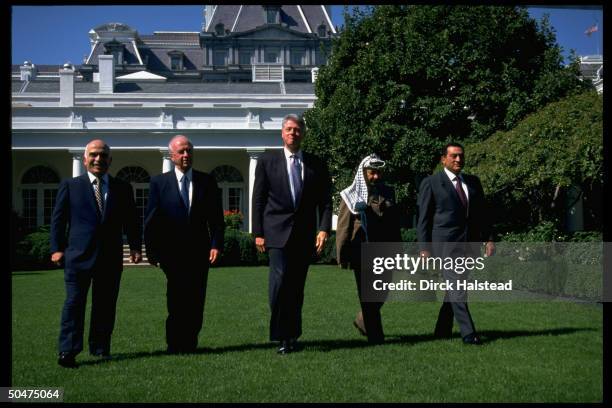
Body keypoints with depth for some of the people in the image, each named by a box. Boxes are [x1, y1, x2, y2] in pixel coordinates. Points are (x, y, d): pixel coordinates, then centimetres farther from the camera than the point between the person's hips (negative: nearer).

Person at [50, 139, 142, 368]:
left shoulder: (122, 188, 12)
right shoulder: (70, 186, 8)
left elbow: (131, 220, 12)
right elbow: (58, 219, 6)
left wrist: (135, 246, -1)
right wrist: (57, 248, -3)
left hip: (111, 257, 2)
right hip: (79, 254, -2)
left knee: (105, 304, 6)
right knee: (74, 302, -6)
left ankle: (100, 349, 16)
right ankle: (68, 352, -5)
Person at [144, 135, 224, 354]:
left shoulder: (207, 181, 8)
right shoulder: (159, 182, 3)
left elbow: (216, 218, 7)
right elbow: (150, 220, 3)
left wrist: (216, 244, -4)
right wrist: (152, 251, -2)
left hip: (199, 252, 2)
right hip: (172, 252, -2)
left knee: (196, 301, 4)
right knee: (177, 301, -8)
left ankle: (190, 343, 15)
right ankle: (175, 345, 2)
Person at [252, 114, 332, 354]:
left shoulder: (316, 165, 10)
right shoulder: (267, 161, 5)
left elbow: (325, 201, 8)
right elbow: (258, 199, 4)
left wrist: (324, 229, -6)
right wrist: (258, 233, -2)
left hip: (305, 235, 3)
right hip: (277, 233, -2)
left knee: (297, 287, 8)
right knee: (280, 280, -16)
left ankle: (292, 336, 18)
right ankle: (280, 336, -7)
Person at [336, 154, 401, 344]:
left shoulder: (388, 194, 11)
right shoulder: (352, 196, -1)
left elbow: (395, 226, 15)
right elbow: (343, 227, -3)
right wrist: (342, 256, -8)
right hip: (362, 255, -4)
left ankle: (362, 322, 31)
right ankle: (375, 336, 8)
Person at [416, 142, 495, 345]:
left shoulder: (473, 182, 14)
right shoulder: (431, 183, -2)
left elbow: (483, 212, 17)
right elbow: (423, 218, -2)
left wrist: (488, 239, 6)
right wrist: (424, 248, -6)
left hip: (470, 244, 5)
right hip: (445, 244, -5)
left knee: (455, 288, 11)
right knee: (457, 288, -11)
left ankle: (442, 329, 22)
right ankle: (468, 332, -12)